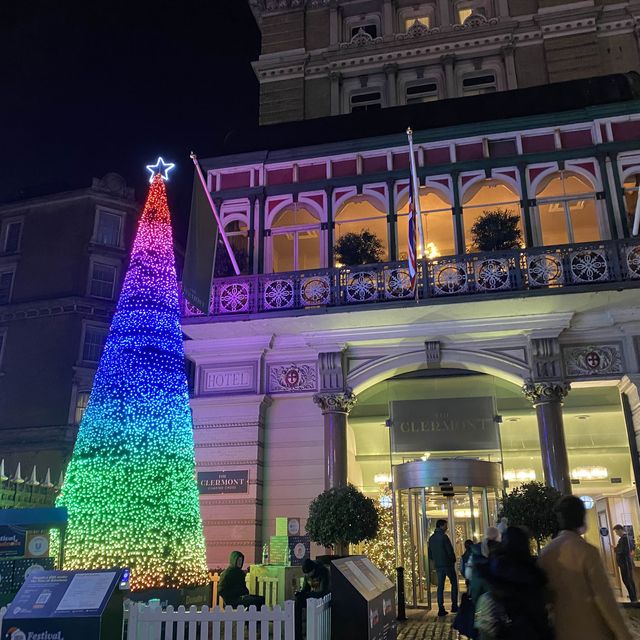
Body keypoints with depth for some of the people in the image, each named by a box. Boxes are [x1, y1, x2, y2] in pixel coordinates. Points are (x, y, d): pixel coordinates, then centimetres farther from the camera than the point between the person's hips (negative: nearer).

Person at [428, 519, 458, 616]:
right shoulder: (443, 537, -14)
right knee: (454, 583, 9)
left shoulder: (431, 538, 8)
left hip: (438, 565, 6)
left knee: (440, 586, 7)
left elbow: (430, 553, 12)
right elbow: (450, 550, -15)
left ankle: (441, 608, 3)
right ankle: (454, 606, 6)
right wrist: (453, 560, 1)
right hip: (447, 564, -6)